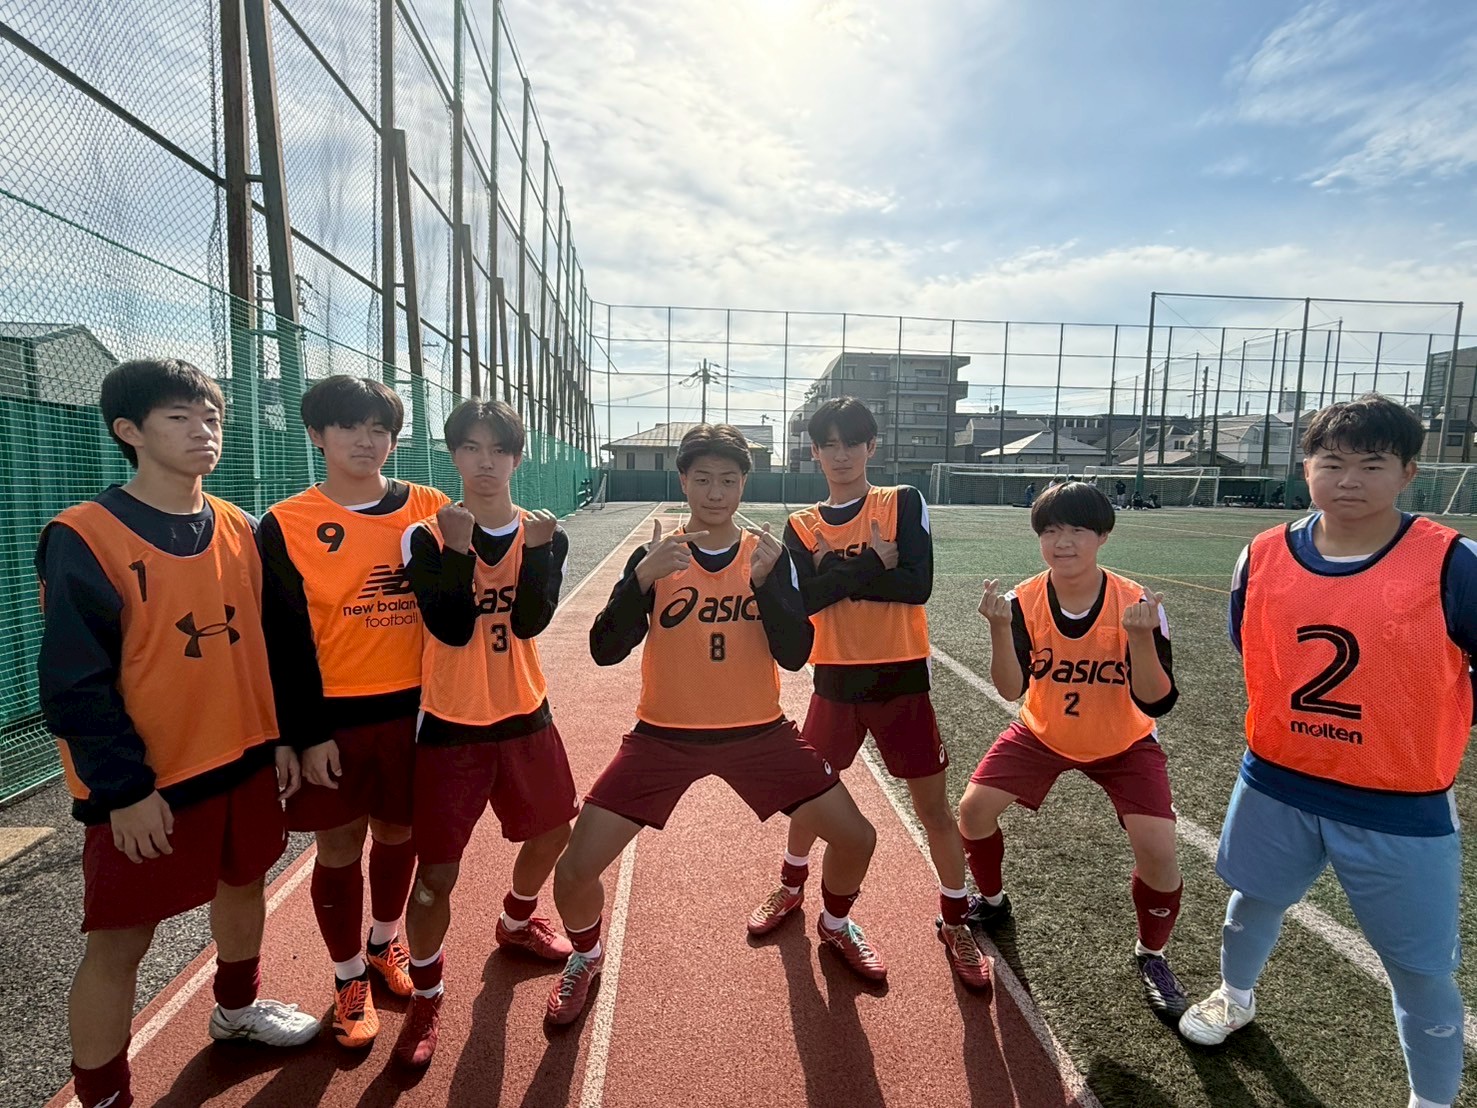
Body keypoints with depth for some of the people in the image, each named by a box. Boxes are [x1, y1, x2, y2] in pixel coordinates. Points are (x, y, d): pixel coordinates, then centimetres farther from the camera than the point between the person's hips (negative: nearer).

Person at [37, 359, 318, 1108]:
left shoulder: (240, 529, 2)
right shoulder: (83, 538, -14)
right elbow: (74, 683, -14)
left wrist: (283, 736, 7)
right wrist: (125, 788, -15)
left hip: (245, 760, 6)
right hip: (147, 783, -6)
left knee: (244, 883, 22)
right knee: (120, 942, 5)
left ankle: (236, 1008, 48)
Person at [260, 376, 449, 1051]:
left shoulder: (432, 510, -1)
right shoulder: (285, 526, -4)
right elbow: (284, 641, -5)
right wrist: (307, 733, -7)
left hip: (414, 708, 2)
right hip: (333, 717, -1)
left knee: (399, 834, 17)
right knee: (339, 849, 10)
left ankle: (385, 943, 43)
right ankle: (350, 978, 32)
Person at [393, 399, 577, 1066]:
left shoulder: (543, 535, -1)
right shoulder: (427, 537, -9)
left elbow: (529, 621, -15)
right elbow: (451, 628, -20)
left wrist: (536, 549, -27)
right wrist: (457, 548, -28)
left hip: (525, 716, 4)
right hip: (450, 725, -4)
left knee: (552, 830, 19)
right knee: (436, 873, -2)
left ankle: (517, 922, 50)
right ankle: (426, 996, 25)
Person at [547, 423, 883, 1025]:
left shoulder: (769, 555, 0)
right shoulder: (654, 556, -3)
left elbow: (795, 654, -10)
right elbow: (604, 651, -13)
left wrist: (764, 581, -24)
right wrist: (643, 578, -27)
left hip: (758, 732, 1)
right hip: (665, 736, -1)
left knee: (856, 839, 1)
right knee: (574, 871, -8)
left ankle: (835, 925, 36)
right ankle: (586, 955, 28)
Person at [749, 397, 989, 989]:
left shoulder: (904, 502, -3)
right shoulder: (801, 526, 3)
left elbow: (918, 585, -16)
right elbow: (804, 598, -13)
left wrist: (837, 573, -15)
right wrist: (875, 564, -18)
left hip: (902, 678, -2)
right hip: (835, 679, 3)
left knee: (933, 807, 5)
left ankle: (955, 923, 27)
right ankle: (790, 888, 43)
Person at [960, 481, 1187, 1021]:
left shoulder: (1137, 602, -24)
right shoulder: (1024, 600, -19)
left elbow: (1156, 702, -26)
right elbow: (1011, 689, -24)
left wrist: (1141, 637, -41)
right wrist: (1000, 627, -38)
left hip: (1124, 743, -2)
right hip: (1042, 733, 2)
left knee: (1157, 850, -16)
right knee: (974, 807, -6)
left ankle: (1151, 957, 16)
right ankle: (992, 902, 26)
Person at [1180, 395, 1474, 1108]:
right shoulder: (1264, 557, -6)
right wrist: (1288, 729, 11)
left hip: (1402, 808, -3)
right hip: (1276, 787, 3)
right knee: (1254, 900, 25)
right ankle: (1236, 997, 54)